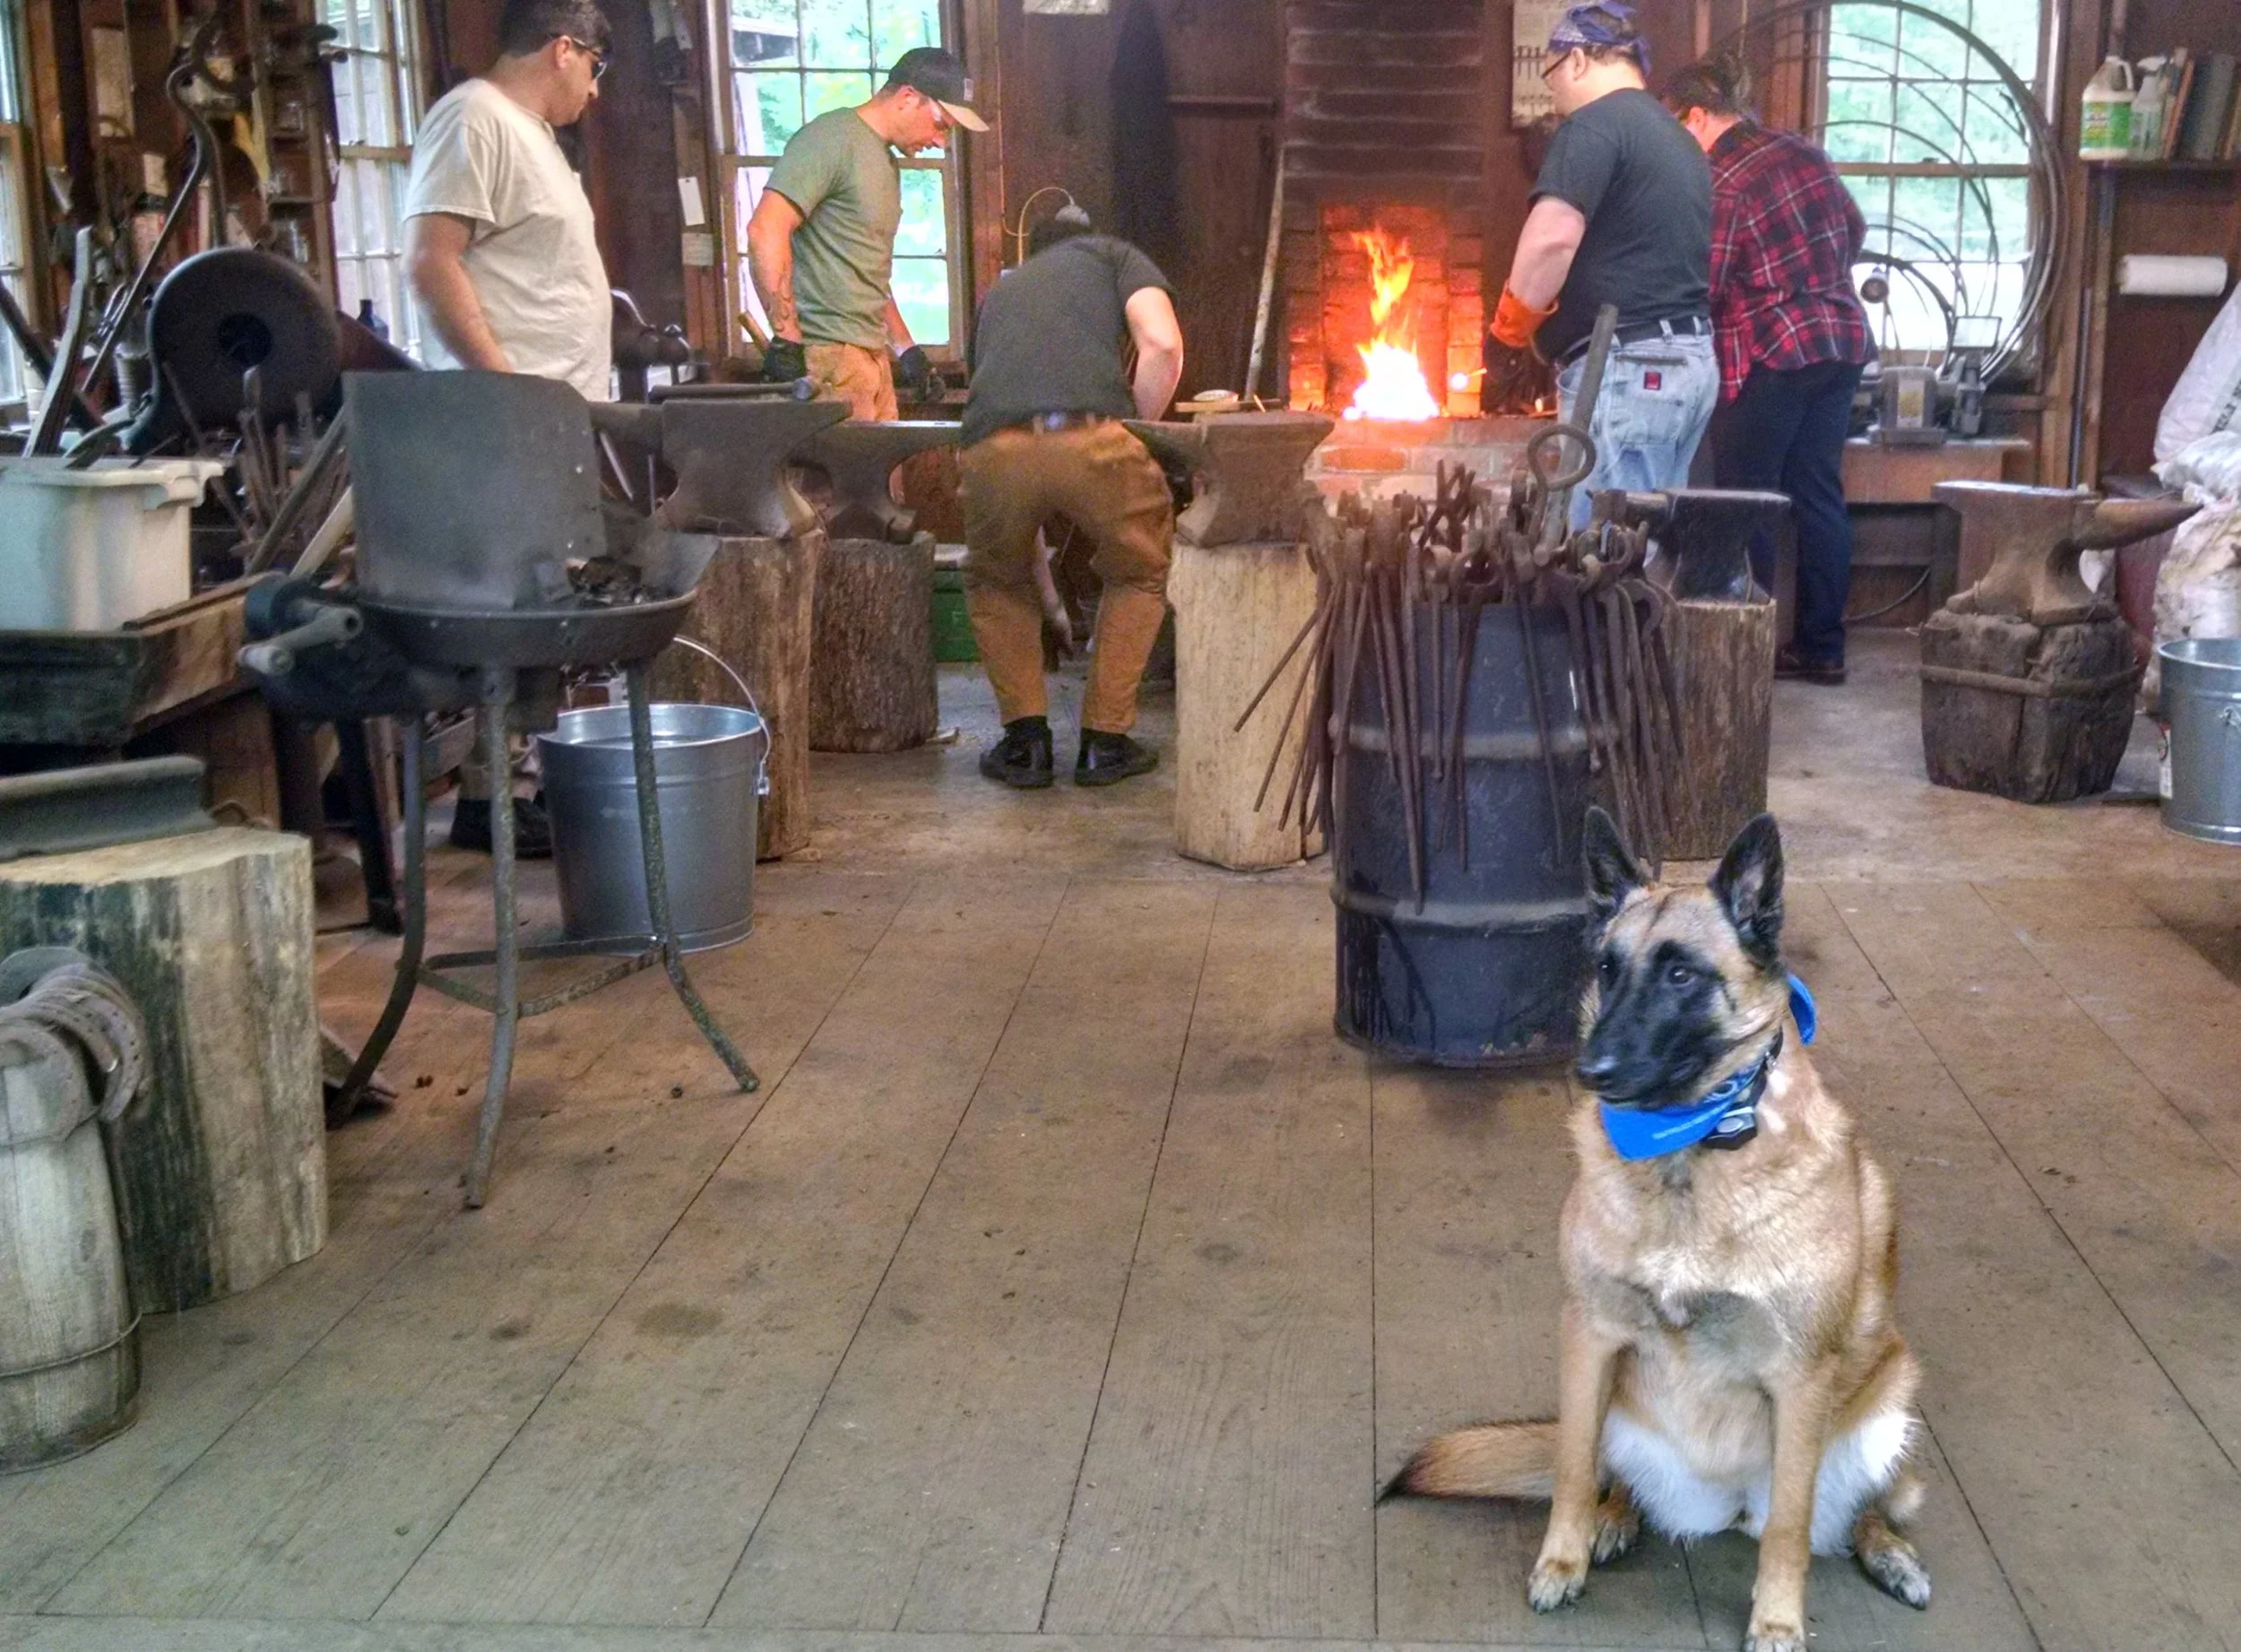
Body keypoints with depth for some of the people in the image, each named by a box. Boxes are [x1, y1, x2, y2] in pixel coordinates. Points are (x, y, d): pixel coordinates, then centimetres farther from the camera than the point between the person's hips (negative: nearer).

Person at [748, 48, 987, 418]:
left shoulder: (886, 161, 23)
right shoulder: (832, 138, -7)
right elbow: (765, 229, -18)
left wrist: (905, 348, 26)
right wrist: (786, 340, -21)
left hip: (872, 355, 9)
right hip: (827, 356, -9)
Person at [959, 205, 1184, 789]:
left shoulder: (1000, 290, 39)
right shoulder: (1114, 255, 28)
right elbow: (1163, 346, 8)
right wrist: (1135, 427, 20)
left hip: (991, 450, 3)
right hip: (1090, 437, -3)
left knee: (997, 585, 31)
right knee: (1140, 575, 25)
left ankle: (1025, 739, 21)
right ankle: (1104, 740, 21)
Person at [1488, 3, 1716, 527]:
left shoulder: (1594, 125, -8)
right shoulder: (1678, 138, 21)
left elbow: (1552, 238, -22)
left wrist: (1514, 322, -7)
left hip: (1626, 368, -10)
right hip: (1690, 362, 10)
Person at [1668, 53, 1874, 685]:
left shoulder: (1720, 181, -14)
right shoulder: (1802, 152, 9)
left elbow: (1702, 289, -15)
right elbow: (1854, 230, 20)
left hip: (1772, 353, -7)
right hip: (1841, 340, 8)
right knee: (1818, 494, 10)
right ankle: (1822, 647, 13)